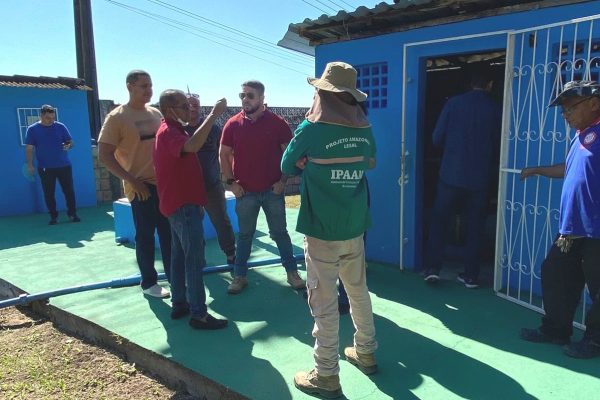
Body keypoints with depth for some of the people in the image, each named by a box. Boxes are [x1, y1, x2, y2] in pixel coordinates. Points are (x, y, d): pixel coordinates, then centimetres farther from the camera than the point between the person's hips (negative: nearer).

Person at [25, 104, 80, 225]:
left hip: (64, 165, 0)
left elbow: (70, 142, 6)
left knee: (69, 191, 2)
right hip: (45, 168, 0)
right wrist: (30, 165, -7)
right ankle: (54, 216, 15)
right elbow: (29, 148, 0)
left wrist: (68, 146, -18)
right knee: (48, 193, 4)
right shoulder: (32, 129, 0)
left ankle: (72, 214, 14)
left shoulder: (60, 127, 2)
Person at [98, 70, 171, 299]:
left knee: (169, 233, 11)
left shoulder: (156, 114, 9)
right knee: (145, 236, 4)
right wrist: (132, 180, -16)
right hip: (141, 187, -5)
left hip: (164, 183, 5)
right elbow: (104, 156, -10)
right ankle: (148, 283, 19)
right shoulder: (117, 117, -8)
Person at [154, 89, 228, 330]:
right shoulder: (169, 132, -18)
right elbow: (192, 146, -41)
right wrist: (214, 114, -36)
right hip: (183, 205, -11)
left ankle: (179, 304, 24)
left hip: (181, 203, 11)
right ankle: (199, 314, -3)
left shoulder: (173, 130, 16)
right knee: (194, 259, -8)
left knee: (180, 256, 14)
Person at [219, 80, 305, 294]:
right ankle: (239, 276, 23)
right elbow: (224, 154, 5)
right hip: (245, 192, 1)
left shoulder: (277, 122, -5)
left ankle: (292, 272, 23)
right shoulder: (233, 124, -1)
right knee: (245, 235, 12)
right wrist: (230, 182, -2)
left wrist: (283, 180, -6)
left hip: (273, 190, -1)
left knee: (280, 233, 10)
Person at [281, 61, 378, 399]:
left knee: (324, 302, 3)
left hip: (322, 229, -5)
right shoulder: (365, 129, 3)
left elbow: (288, 167, 2)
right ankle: (366, 353, 36)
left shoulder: (311, 128, -12)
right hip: (355, 226, 6)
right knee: (359, 291, 20)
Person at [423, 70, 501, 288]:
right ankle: (471, 275, 14)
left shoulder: (454, 103, -2)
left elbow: (437, 138, -2)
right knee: (475, 227, 10)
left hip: (451, 174, -1)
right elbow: (498, 145, 8)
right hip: (480, 178, 1)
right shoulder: (495, 109, 1)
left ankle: (432, 268, 5)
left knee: (438, 221, 9)